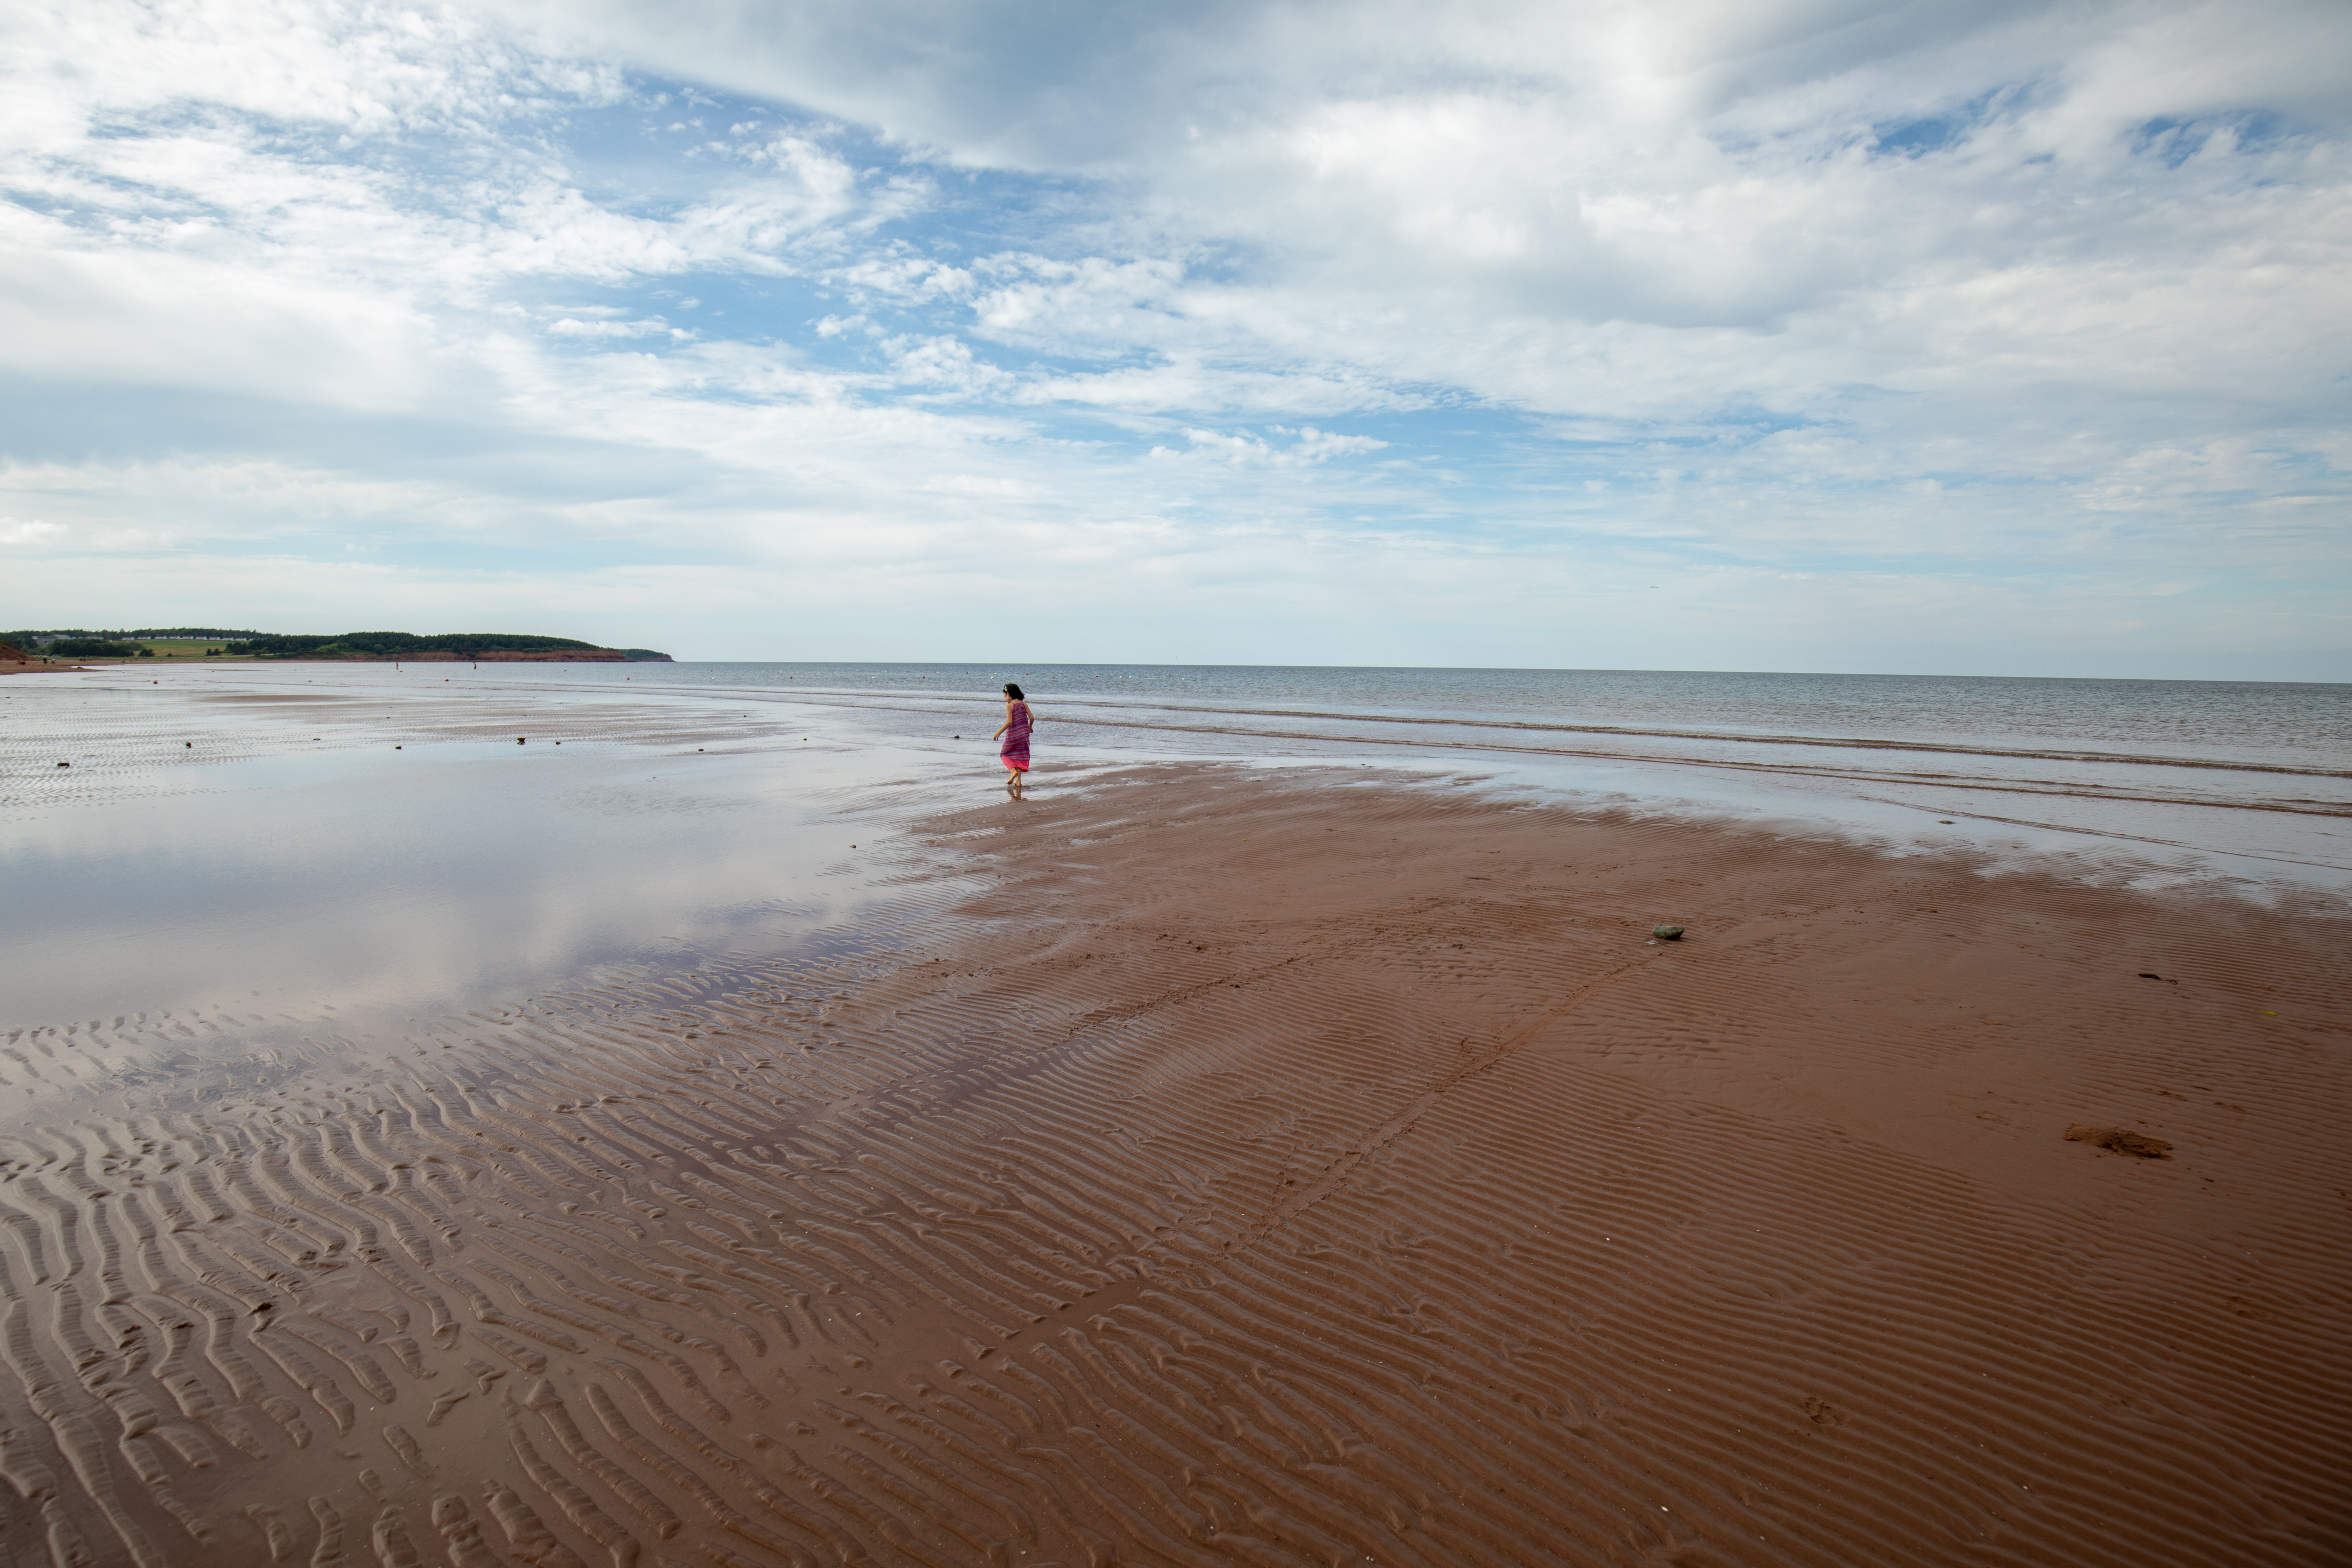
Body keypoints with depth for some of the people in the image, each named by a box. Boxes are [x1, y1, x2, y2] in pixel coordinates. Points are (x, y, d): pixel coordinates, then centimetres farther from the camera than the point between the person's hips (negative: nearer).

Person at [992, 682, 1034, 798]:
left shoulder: (1009, 706, -12)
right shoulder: (1024, 703, 3)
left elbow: (1009, 722, -20)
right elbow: (1032, 718, 1)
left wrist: (999, 732, -13)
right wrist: (1029, 727, 20)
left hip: (1012, 735, -5)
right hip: (1024, 734, 5)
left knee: (1005, 754, 14)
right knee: (1020, 756, 12)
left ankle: (1013, 771, -11)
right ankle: (1018, 780, 5)